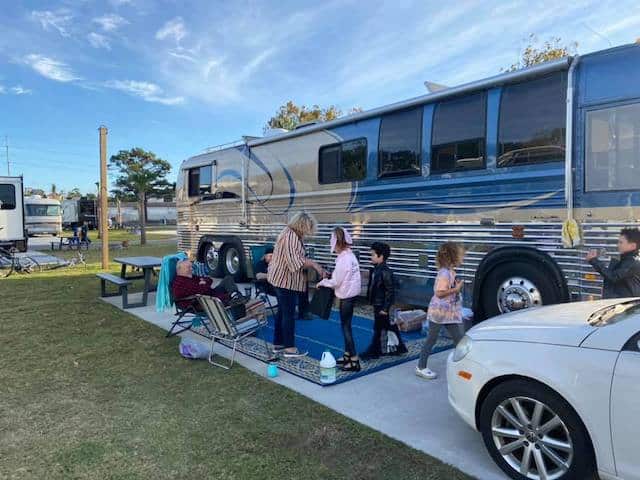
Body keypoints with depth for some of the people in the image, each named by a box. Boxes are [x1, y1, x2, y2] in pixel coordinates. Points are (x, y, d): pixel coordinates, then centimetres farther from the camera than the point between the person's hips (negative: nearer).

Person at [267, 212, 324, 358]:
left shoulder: (292, 234, 13)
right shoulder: (290, 236, -20)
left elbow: (297, 258, 11)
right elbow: (295, 261, -26)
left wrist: (312, 264, 1)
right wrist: (314, 264, -19)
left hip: (281, 278, 11)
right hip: (286, 280, -11)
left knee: (282, 311, 15)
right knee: (289, 314, -3)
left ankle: (278, 344, 24)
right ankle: (289, 348, 6)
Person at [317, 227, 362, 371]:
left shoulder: (343, 259, -20)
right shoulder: (351, 255, 6)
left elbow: (335, 282, -15)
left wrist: (322, 282, 0)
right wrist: (331, 277, 12)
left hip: (346, 296, -9)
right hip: (351, 293, 9)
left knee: (346, 327, -2)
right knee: (346, 325, 17)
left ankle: (354, 361, 1)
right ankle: (347, 355, 26)